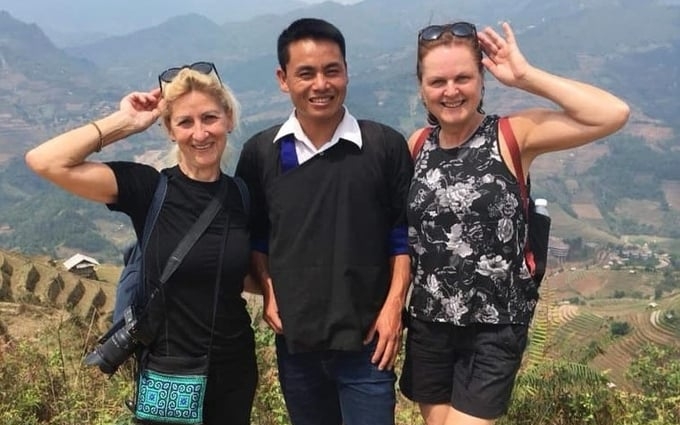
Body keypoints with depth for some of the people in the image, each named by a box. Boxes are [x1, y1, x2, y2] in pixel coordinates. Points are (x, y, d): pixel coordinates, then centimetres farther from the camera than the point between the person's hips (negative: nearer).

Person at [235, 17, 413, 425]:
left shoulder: (386, 146, -6)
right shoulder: (260, 153, 0)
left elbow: (405, 234, -1)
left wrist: (394, 306, -7)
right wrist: (268, 293, 0)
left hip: (366, 339, -2)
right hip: (295, 340, 3)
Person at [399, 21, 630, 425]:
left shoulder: (511, 136, -12)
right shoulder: (418, 144, 0)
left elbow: (613, 114, -24)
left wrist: (524, 76, -21)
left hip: (496, 328, -4)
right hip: (428, 323, 4)